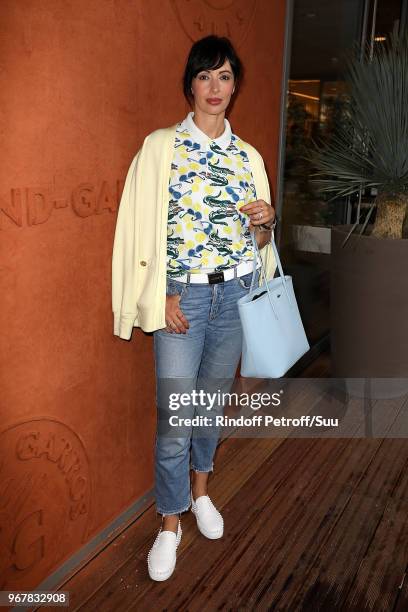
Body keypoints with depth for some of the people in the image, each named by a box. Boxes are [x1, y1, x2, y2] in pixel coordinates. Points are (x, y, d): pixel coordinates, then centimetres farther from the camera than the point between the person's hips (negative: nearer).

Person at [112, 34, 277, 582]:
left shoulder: (249, 157, 7)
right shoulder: (161, 146, -3)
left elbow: (258, 241, 12)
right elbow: (145, 231, -6)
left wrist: (266, 222, -10)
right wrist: (163, 297, -12)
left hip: (236, 295, 4)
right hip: (182, 297, -3)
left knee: (213, 400, 16)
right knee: (176, 415, -1)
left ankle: (201, 490, 40)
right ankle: (170, 523, 21)